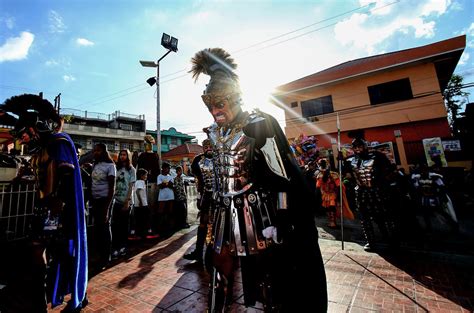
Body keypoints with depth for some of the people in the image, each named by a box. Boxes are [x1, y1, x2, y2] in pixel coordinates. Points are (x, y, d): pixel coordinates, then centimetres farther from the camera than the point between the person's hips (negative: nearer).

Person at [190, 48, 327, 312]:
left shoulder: (260, 125, -13)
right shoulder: (215, 133, 9)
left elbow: (284, 177, -15)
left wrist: (282, 223, -15)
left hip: (256, 211, -6)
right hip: (226, 212, 7)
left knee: (268, 278, 11)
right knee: (220, 275, 17)